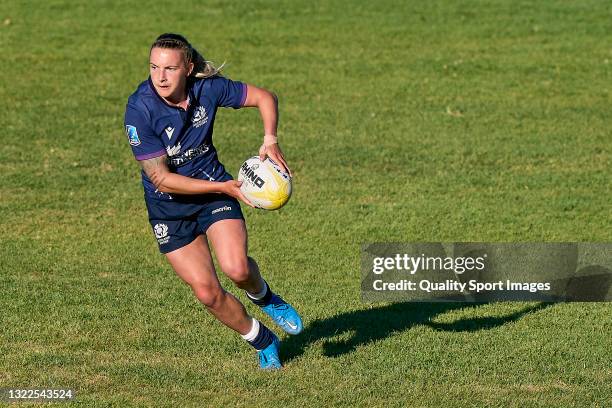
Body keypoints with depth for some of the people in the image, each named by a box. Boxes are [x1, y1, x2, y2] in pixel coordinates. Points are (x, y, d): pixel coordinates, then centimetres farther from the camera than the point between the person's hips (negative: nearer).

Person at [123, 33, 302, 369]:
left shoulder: (208, 88, -16)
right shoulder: (139, 111, -25)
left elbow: (263, 97, 1)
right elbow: (161, 178, -23)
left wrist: (270, 140, -17)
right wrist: (223, 187, -24)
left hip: (215, 188, 1)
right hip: (169, 206, -1)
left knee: (237, 268, -22)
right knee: (207, 292, -5)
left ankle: (262, 296, 15)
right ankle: (264, 343, 20)